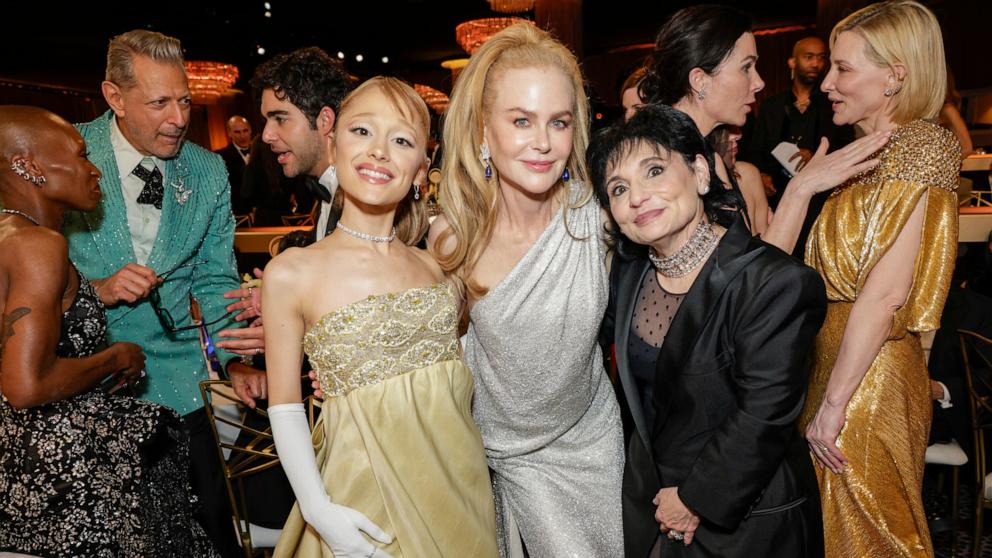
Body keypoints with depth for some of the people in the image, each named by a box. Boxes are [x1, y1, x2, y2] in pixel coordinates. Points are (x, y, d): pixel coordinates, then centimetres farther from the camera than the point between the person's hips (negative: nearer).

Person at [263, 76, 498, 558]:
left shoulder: (434, 264, 1)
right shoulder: (291, 273, -10)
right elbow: (285, 406, -6)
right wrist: (319, 510, -13)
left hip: (460, 479, 4)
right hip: (365, 488, -4)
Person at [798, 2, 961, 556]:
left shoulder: (918, 143, -14)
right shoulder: (872, 152, 12)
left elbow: (887, 291, -22)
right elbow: (843, 274, 11)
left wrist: (832, 403, -21)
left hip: (869, 378, -8)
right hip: (836, 351, 8)